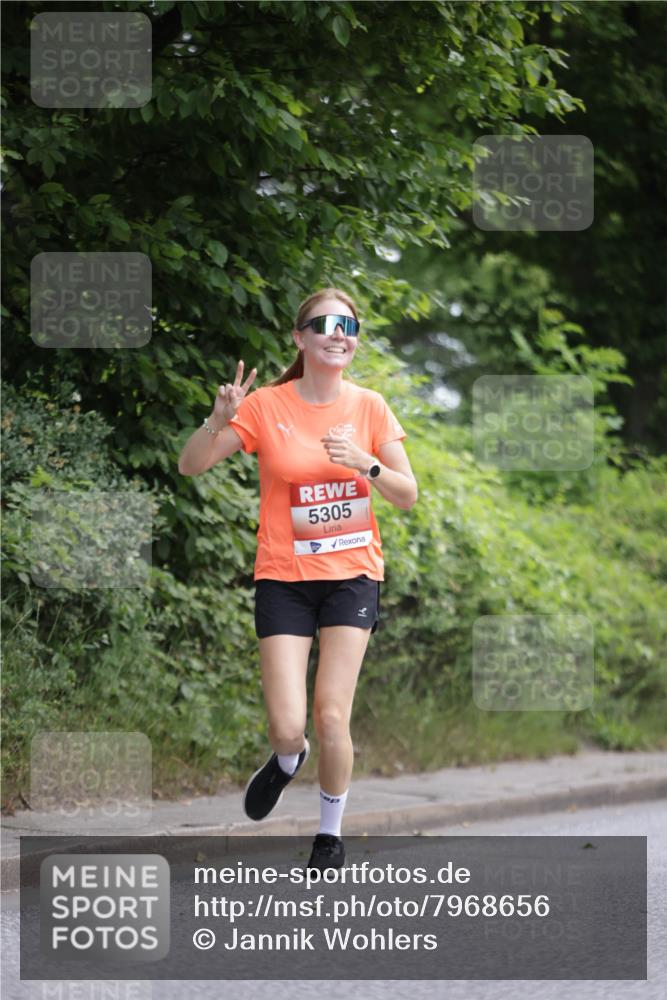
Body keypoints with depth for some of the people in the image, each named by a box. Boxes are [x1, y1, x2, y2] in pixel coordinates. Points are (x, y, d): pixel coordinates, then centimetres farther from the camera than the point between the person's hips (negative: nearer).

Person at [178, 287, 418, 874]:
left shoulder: (369, 407, 0)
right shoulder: (267, 406, -6)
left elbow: (408, 496, 0)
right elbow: (191, 466, -7)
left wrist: (365, 463, -18)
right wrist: (219, 421, -26)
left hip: (352, 575, 1)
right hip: (284, 578, -1)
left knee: (332, 717, -9)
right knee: (286, 728, -9)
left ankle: (331, 832, 13)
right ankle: (288, 761, 29)